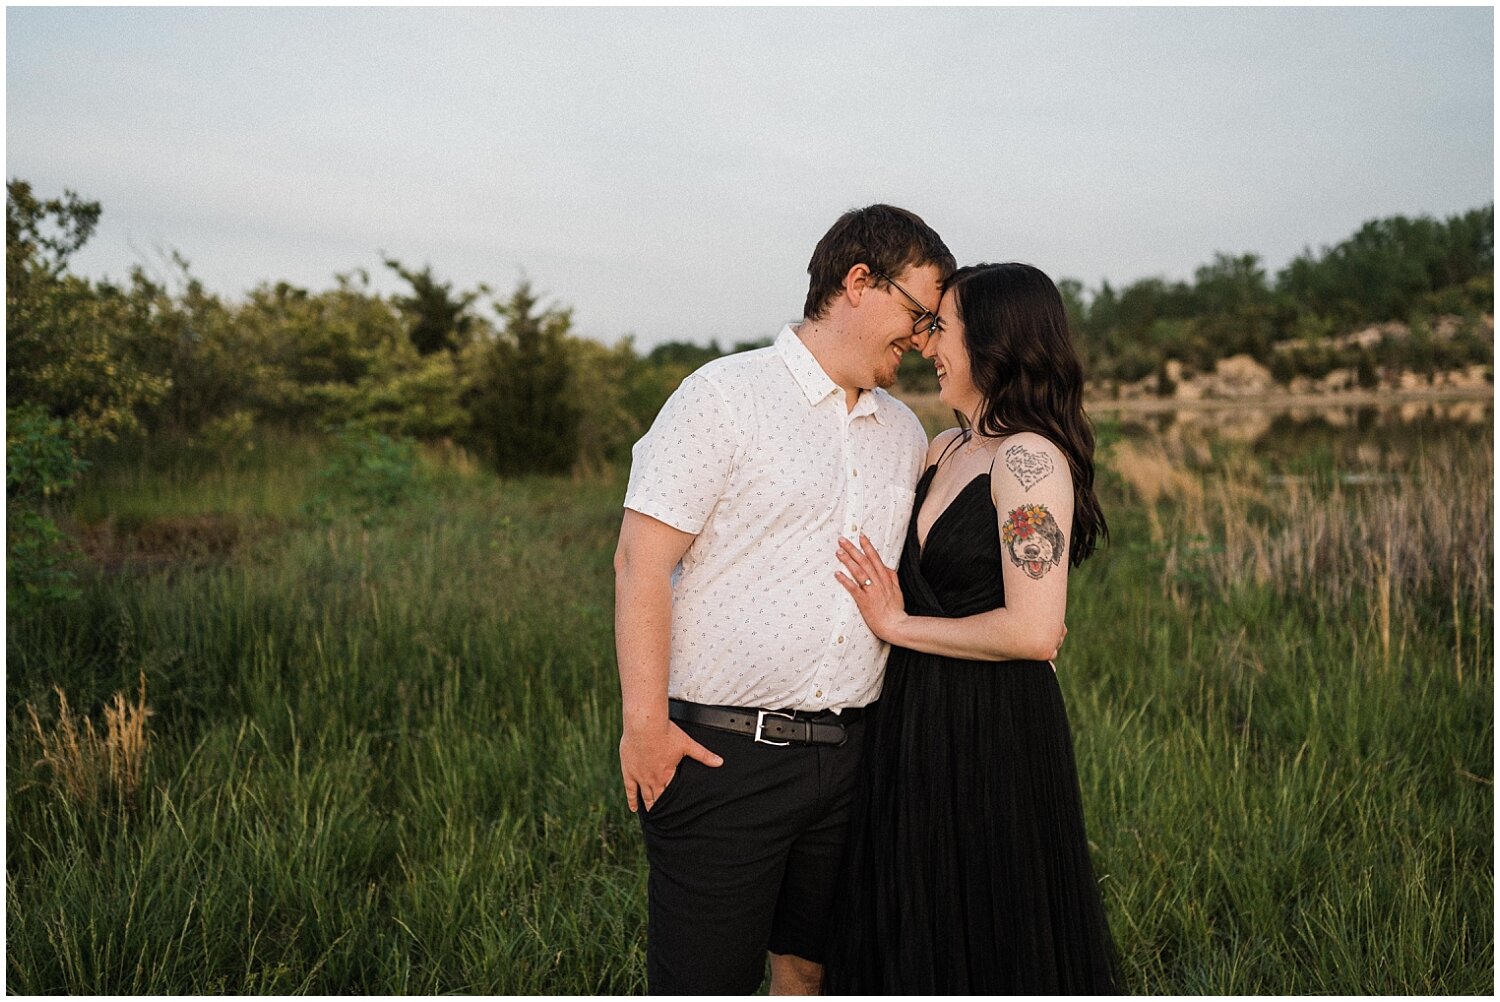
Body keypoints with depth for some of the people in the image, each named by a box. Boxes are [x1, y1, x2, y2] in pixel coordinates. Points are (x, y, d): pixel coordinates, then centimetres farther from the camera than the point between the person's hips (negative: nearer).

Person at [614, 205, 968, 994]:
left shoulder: (906, 435, 14)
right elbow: (640, 563, -11)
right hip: (721, 751, -6)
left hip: (847, 752, 6)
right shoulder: (724, 396, -6)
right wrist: (644, 721, -16)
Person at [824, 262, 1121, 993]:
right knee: (914, 942, 20)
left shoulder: (1031, 458, -17)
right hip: (918, 728, 8)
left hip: (992, 737, -8)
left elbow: (1033, 631, -24)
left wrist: (899, 626, -15)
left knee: (984, 948, 9)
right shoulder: (943, 451, 9)